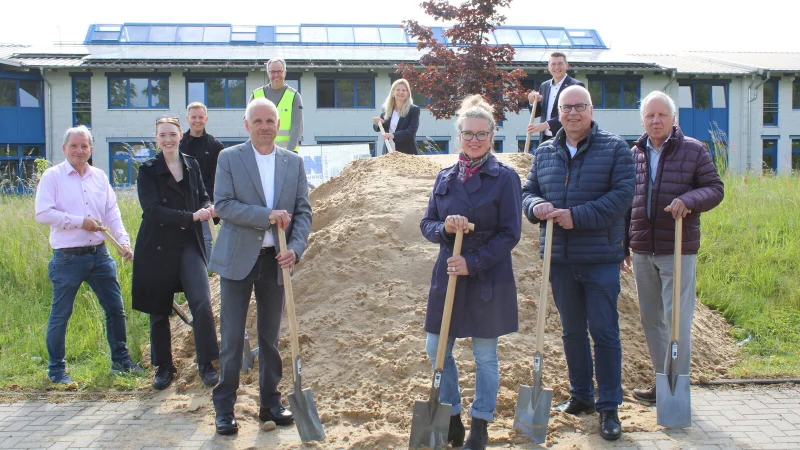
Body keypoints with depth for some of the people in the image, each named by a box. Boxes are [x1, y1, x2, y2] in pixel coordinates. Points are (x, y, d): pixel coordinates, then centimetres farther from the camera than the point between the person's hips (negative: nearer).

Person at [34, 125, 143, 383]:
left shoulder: (99, 177, 10)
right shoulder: (53, 176, -4)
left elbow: (112, 213, 8)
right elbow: (43, 214, -13)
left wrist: (124, 241, -6)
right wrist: (80, 222, -16)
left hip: (99, 254, 5)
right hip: (67, 258, -4)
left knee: (115, 309, 9)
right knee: (61, 314, 4)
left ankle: (120, 360, 24)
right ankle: (56, 369, 18)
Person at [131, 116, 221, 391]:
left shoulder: (192, 166, 8)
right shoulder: (148, 171, -4)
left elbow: (203, 197, 18)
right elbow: (152, 210, -13)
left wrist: (209, 208, -7)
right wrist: (191, 216, -21)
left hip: (189, 245, 2)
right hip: (157, 247, -2)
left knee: (201, 303, -13)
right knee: (159, 310, 7)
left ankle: (206, 365, -2)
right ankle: (164, 367, 23)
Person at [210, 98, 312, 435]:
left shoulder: (293, 163, 7)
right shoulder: (229, 158, -2)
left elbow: (303, 211, 4)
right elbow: (222, 204, -11)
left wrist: (295, 249, -11)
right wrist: (267, 215, -20)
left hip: (275, 260, 3)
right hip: (238, 258, -3)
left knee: (270, 335, 12)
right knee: (232, 338, 1)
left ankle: (270, 402, 24)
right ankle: (224, 407, 11)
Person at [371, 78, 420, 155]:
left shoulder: (414, 109, -3)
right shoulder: (387, 109, 10)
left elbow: (412, 131, -13)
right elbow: (376, 128, 19)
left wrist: (394, 135, -27)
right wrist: (378, 123, -5)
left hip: (408, 153, -4)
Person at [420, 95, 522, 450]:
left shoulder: (505, 177, -7)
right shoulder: (445, 177, 7)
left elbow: (510, 234, -9)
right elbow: (426, 224, 9)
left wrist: (473, 262, -18)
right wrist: (444, 228, -14)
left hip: (488, 280, -4)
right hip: (447, 276, 4)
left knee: (485, 355, 7)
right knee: (437, 351, 8)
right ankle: (452, 419, 27)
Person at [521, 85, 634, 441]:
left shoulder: (614, 148, -3)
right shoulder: (544, 152, 10)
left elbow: (622, 195, -12)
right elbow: (529, 191, 13)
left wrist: (577, 217, -20)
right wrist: (536, 206, -11)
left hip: (600, 257, -4)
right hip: (559, 256, 5)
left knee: (604, 332, -1)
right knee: (572, 330, 15)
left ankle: (609, 408, 8)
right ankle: (581, 396, 29)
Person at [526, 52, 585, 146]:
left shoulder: (576, 86, -6)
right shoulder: (544, 86, 15)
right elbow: (536, 113, 19)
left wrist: (546, 125, -25)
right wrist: (532, 102, -4)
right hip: (545, 140, 5)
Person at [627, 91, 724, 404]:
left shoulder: (694, 150, -1)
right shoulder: (634, 155, 10)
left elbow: (715, 189, -3)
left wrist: (689, 199, -23)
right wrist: (624, 243, 15)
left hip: (678, 250, -5)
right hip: (642, 251, 5)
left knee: (677, 319, -3)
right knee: (650, 319, 11)